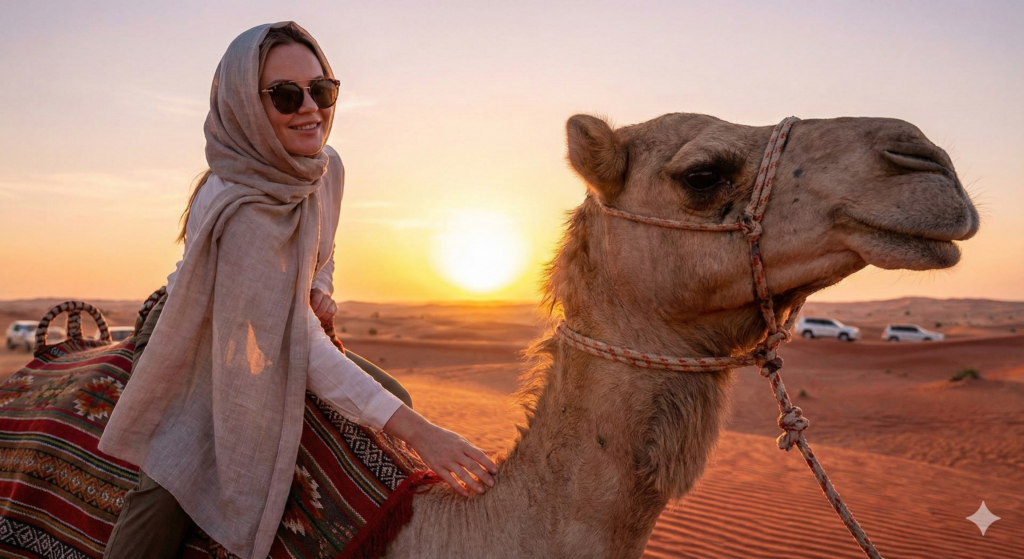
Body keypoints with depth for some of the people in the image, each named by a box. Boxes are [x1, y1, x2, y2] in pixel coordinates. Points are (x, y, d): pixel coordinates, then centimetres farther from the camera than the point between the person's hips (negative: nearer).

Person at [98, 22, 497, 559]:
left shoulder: (327, 167, -12)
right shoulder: (237, 208, -35)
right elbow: (302, 347, -35)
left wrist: (320, 290, -14)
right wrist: (416, 429, -40)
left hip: (281, 352, 7)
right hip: (204, 373, -7)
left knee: (398, 395, 5)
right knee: (165, 496, -20)